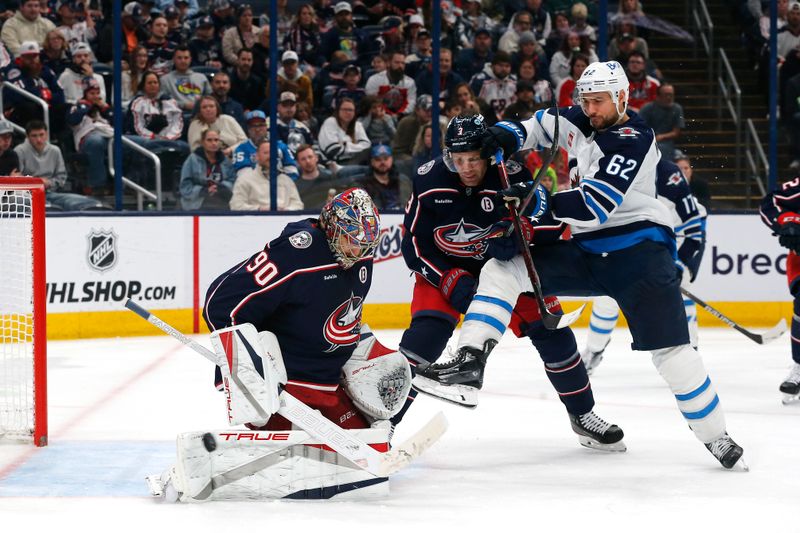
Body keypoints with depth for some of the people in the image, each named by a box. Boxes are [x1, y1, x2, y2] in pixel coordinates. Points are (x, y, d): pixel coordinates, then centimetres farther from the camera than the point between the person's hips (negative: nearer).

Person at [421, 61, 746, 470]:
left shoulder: (633, 141, -16)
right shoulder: (577, 122, 6)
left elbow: (595, 206, -26)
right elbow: (534, 128, 21)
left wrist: (539, 202, -31)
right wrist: (505, 135, -1)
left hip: (637, 249, -7)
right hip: (583, 251, 7)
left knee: (669, 347, -12)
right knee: (502, 270, -6)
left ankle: (715, 436, -2)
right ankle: (471, 356, -19)